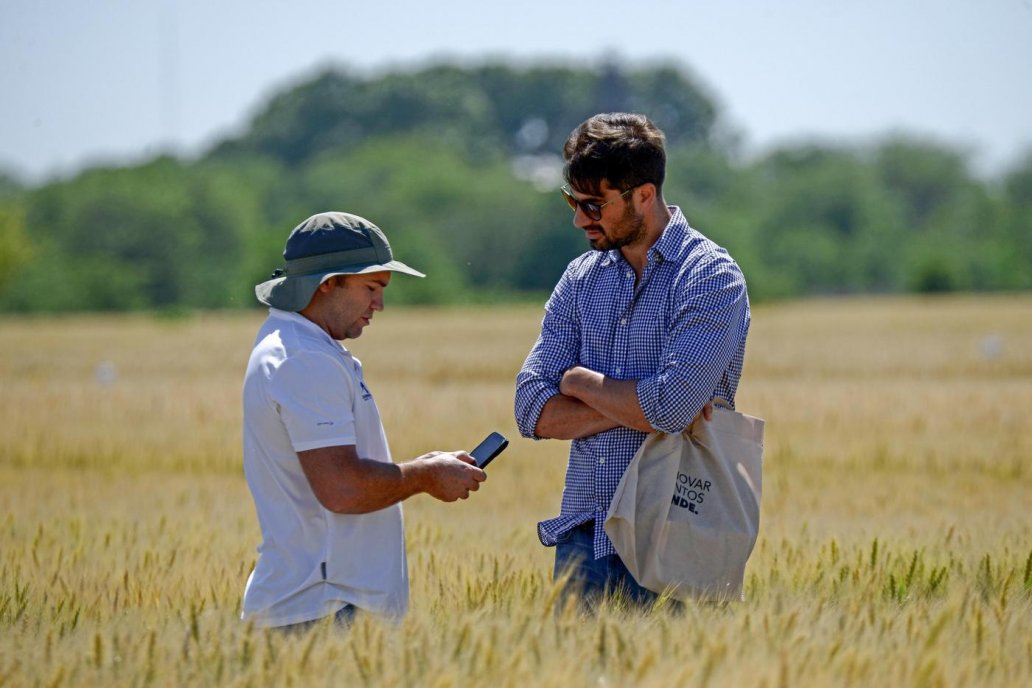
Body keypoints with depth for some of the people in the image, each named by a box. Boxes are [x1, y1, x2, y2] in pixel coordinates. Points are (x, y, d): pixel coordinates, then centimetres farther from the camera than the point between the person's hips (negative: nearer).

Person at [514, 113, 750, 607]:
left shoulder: (711, 278, -8)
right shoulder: (580, 279, 11)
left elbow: (671, 406, -21)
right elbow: (534, 411, 3)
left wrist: (581, 381, -4)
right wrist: (633, 408, -12)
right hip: (583, 537, 5)